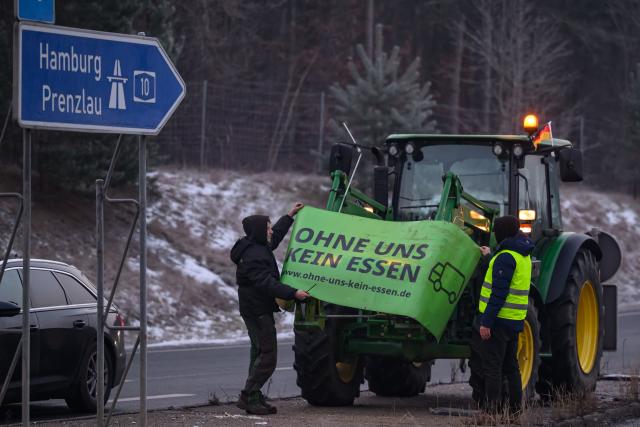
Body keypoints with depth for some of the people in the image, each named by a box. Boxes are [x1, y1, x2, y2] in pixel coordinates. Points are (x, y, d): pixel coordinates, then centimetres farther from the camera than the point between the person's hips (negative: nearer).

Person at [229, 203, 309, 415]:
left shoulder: (260, 248, 12)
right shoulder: (254, 257, -22)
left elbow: (276, 235, 33)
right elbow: (267, 284, -30)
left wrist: (290, 216, 39)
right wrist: (293, 293, -33)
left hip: (259, 311, 11)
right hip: (257, 311, -11)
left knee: (260, 354, 14)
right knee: (268, 357, -12)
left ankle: (255, 398, 17)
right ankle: (249, 397, -11)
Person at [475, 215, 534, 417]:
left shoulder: (505, 257, -18)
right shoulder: (523, 255, 11)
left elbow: (499, 292, -22)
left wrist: (486, 322, -22)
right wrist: (490, 257, 39)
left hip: (498, 319, -9)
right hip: (514, 322, 9)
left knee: (492, 367, -5)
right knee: (510, 366, 16)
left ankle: (492, 409, -7)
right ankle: (515, 408, 19)